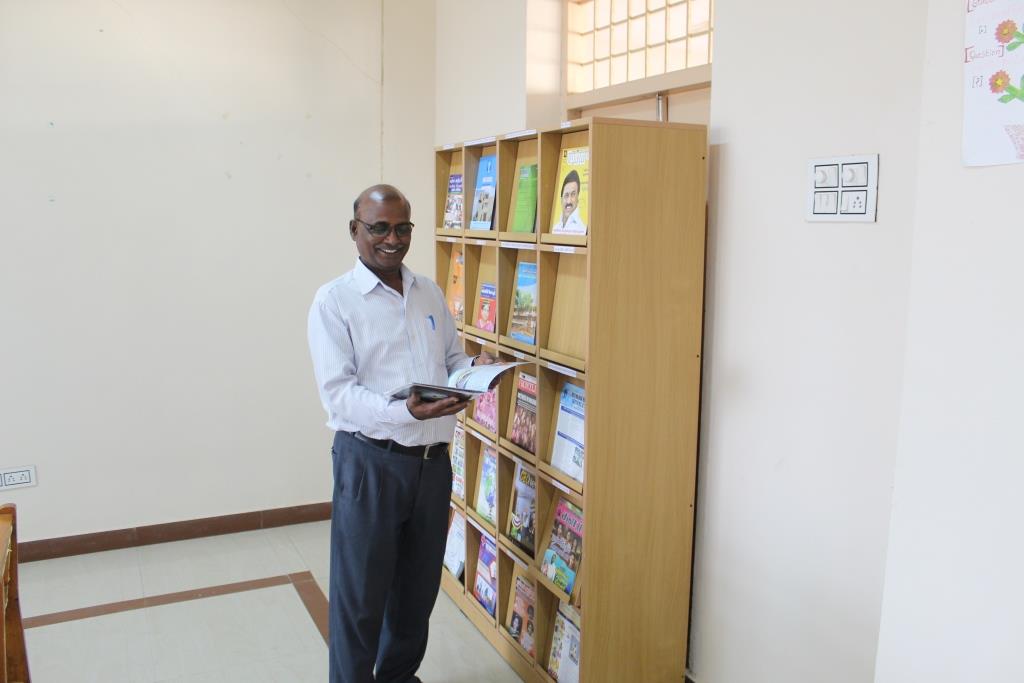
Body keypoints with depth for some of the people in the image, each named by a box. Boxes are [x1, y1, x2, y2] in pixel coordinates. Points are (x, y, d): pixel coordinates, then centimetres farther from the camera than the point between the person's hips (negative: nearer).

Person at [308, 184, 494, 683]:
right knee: (360, 594, 6)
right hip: (370, 461, -5)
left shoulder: (429, 292, 10)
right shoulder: (334, 300, -7)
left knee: (419, 585, 18)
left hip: (433, 459, 6)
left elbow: (451, 358, 17)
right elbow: (337, 394, -15)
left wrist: (475, 369, -7)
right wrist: (404, 411, -30)